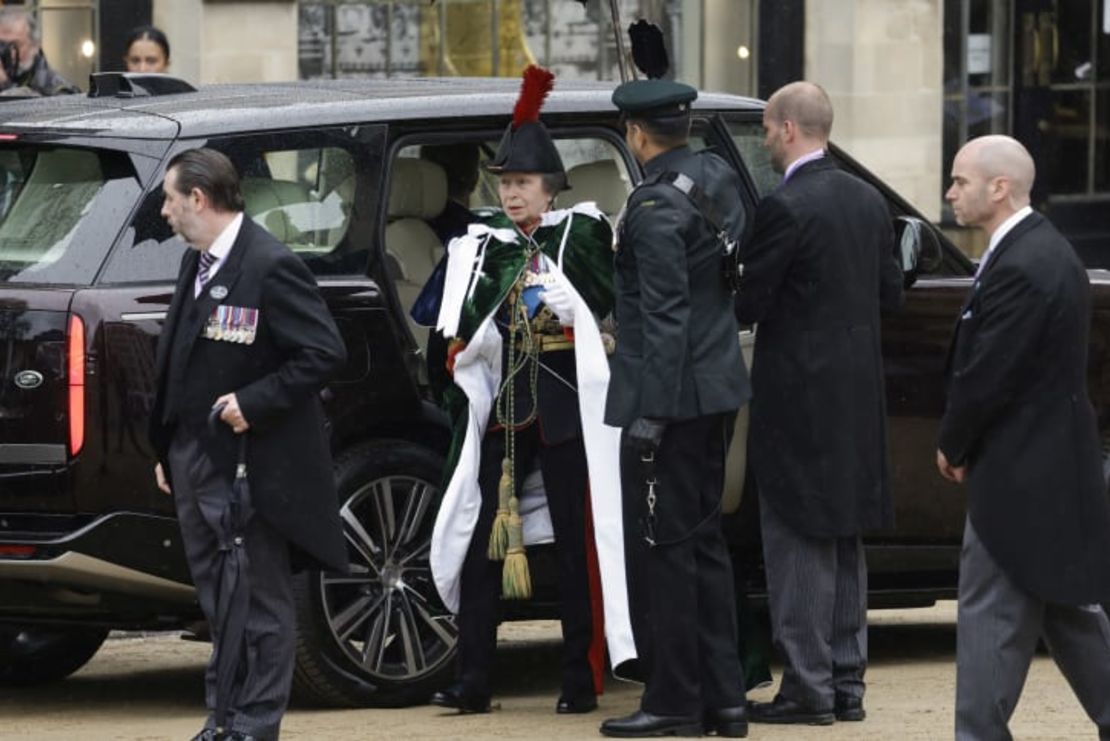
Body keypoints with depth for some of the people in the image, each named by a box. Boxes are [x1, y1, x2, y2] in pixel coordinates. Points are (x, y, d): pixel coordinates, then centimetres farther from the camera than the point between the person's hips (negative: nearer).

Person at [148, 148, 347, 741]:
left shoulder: (270, 267, -15)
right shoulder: (197, 263, 12)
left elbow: (325, 353, -18)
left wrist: (253, 402, -21)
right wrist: (168, 450, 16)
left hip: (247, 464, -9)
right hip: (194, 463, 9)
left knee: (262, 603, -1)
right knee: (218, 601, 15)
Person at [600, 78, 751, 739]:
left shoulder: (657, 206, -18)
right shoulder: (720, 179, 7)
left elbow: (665, 317, -20)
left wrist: (649, 412, -19)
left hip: (672, 393, -9)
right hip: (719, 388, 9)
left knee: (664, 547, -2)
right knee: (704, 540, 14)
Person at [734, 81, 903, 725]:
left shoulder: (786, 208, -17)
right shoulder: (869, 201, 7)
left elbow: (747, 304, -15)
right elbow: (891, 294, 14)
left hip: (800, 395, -8)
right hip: (859, 396, 8)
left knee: (799, 542, -3)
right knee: (844, 543, 14)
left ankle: (807, 686, -3)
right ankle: (846, 682, 18)